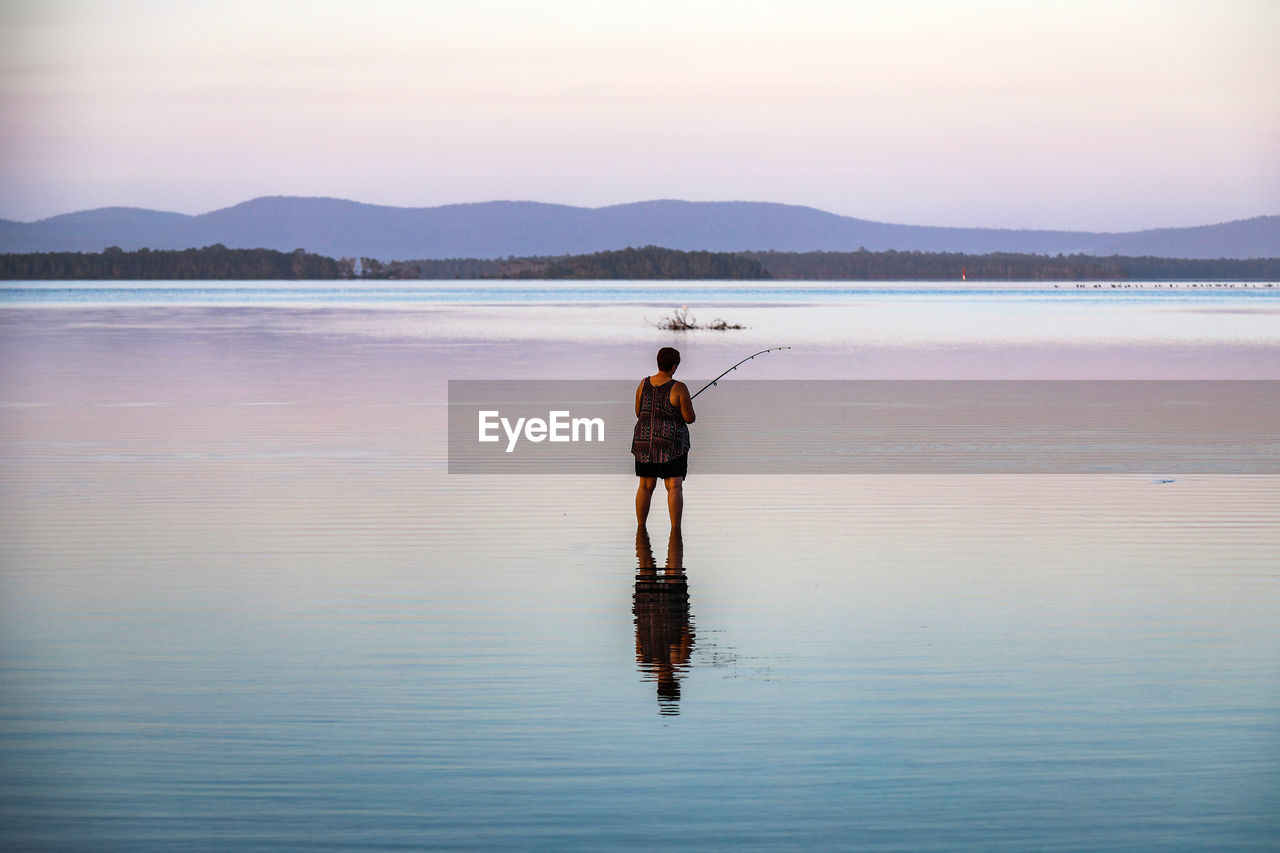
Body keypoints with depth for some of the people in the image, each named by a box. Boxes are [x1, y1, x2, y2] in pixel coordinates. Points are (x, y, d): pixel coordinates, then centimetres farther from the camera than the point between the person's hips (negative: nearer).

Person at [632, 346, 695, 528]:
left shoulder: (644, 384, 1)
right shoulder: (679, 388, -12)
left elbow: (638, 413, 11)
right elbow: (690, 418, -8)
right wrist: (687, 410, 14)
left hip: (645, 440, 5)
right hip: (671, 444, -5)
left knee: (646, 486, 13)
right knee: (675, 487, -5)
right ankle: (675, 531, -14)